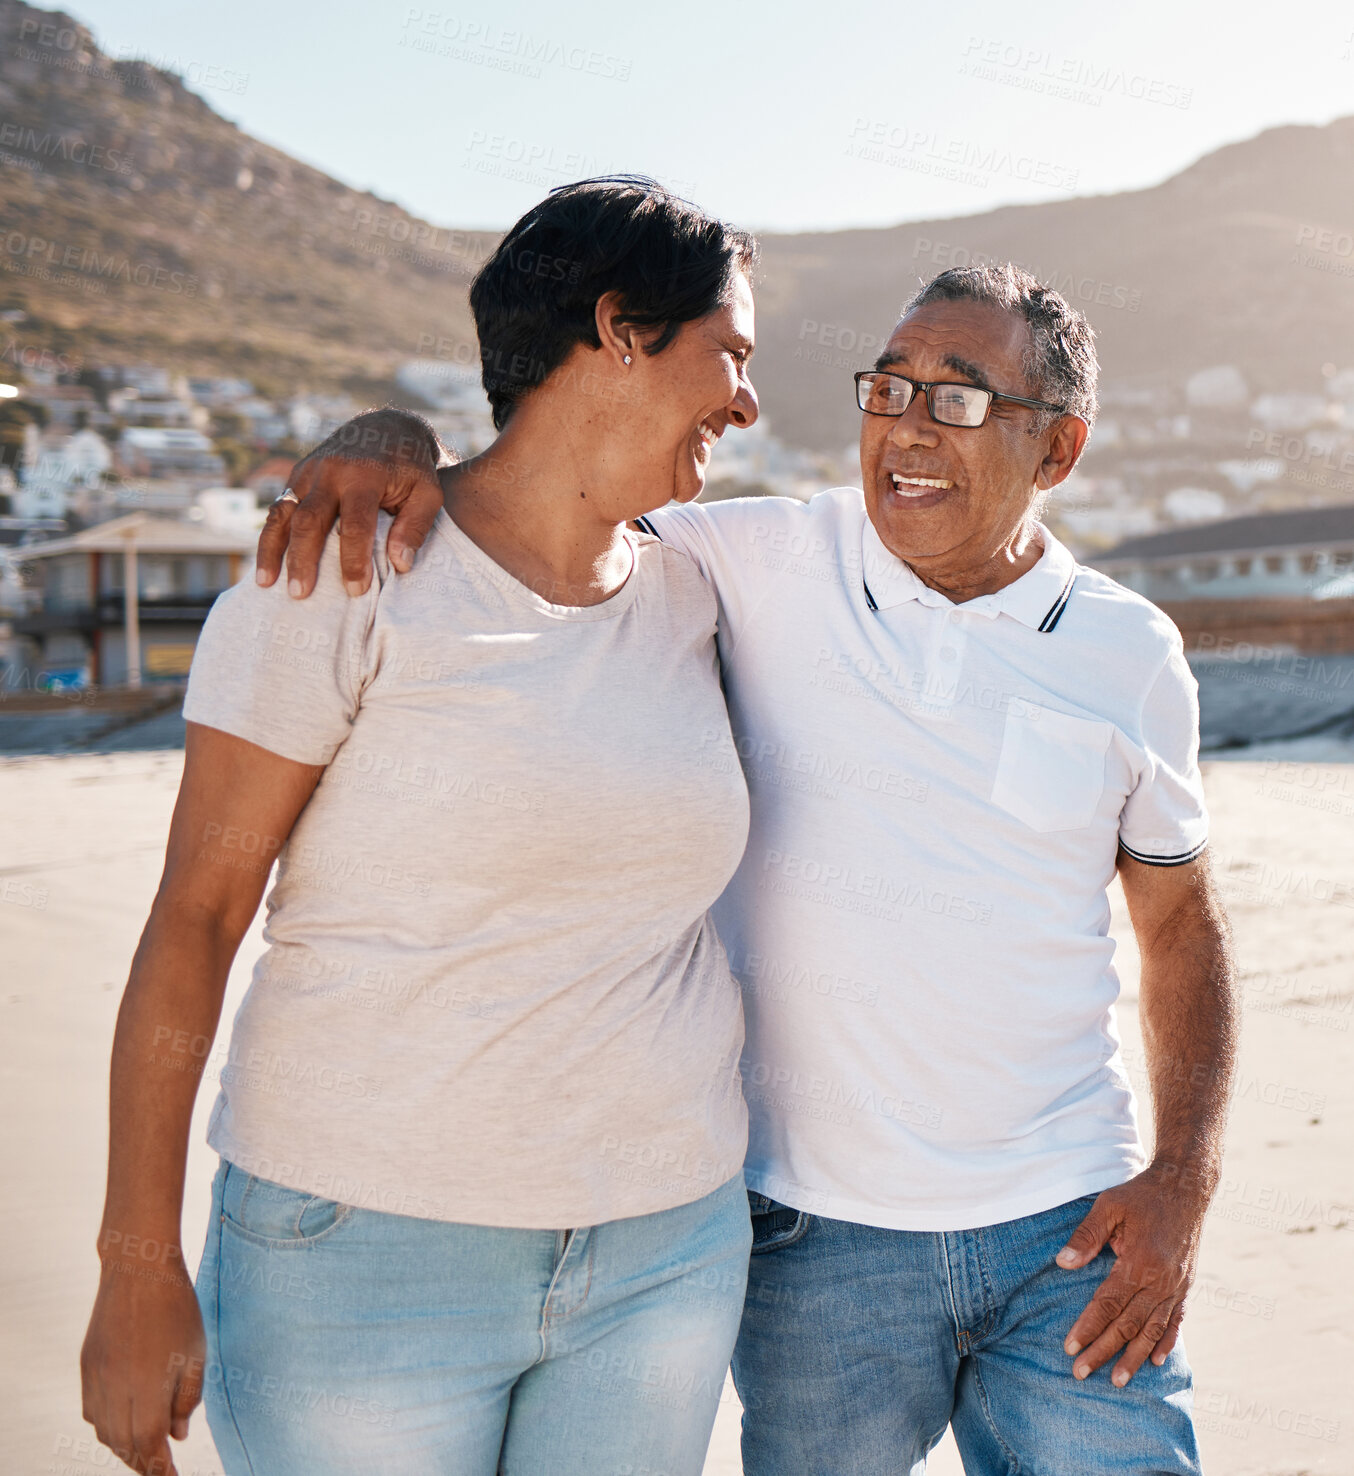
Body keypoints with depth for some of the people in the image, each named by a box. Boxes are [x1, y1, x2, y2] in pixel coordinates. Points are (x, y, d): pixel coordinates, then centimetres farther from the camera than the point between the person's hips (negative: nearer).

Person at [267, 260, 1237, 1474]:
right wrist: (386, 449, -22)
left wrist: (1185, 1179, 0)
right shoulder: (761, 568, -5)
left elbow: (1181, 921, 9)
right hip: (819, 1236, -1)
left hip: (1070, 1233, 1)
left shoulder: (1132, 654, 0)